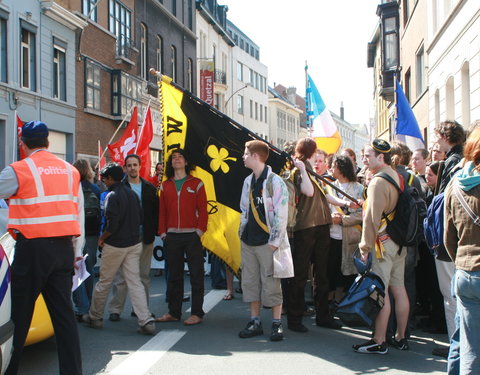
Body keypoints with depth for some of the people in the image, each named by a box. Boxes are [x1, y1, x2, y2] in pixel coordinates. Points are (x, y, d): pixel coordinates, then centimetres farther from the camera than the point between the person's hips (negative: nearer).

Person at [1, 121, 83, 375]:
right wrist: (76, 251, 19)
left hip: (32, 248, -5)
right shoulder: (70, 171, 10)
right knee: (64, 311, 8)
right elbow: (79, 214, 13)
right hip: (64, 248, 5)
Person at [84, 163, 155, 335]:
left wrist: (102, 238, -6)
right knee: (135, 282, 3)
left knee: (104, 282, 9)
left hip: (115, 245, -6)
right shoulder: (132, 193, 7)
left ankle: (95, 317, 24)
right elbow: (140, 218, 12)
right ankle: (146, 322, -5)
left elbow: (112, 224, -21)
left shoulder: (112, 195, -15)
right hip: (134, 243, 6)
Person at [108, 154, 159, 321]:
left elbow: (156, 211, 8)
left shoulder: (149, 188, 10)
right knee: (121, 276, -1)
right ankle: (115, 309, 5)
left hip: (145, 238, 4)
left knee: (144, 275, 9)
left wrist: (154, 231, -1)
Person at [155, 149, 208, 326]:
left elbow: (203, 210, -2)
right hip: (171, 236, 3)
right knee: (174, 276, 11)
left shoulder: (196, 184, 2)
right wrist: (163, 232, 2)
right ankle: (174, 312, 19)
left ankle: (197, 313, 6)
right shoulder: (165, 185, 11)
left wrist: (200, 231, -10)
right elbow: (162, 211, 9)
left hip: (192, 236, -3)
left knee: (196, 275, 0)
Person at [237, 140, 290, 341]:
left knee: (271, 282, -4)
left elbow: (281, 214, -12)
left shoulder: (274, 181, -9)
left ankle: (277, 324, 5)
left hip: (267, 242, -7)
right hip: (249, 241, 7)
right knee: (250, 281, 8)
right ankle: (255, 322, 17)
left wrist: (275, 241, -15)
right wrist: (242, 233, 11)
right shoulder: (248, 181, 13)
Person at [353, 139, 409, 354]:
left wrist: (366, 247, -14)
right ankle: (400, 338, 19)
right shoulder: (397, 177, 11)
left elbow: (372, 218, -18)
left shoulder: (378, 182, -16)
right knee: (399, 289, 11)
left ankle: (379, 342, -2)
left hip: (382, 242, -9)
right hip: (399, 241, 9)